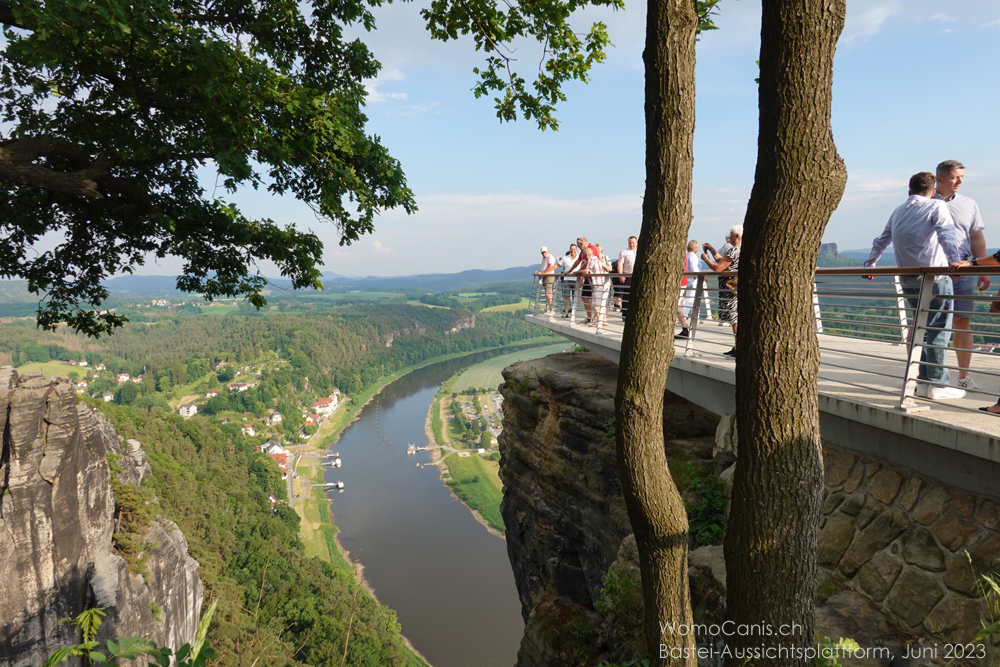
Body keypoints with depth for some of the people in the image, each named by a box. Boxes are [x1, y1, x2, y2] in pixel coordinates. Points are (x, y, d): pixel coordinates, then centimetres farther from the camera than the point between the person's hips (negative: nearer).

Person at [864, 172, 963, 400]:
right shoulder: (937, 206, 0)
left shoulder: (898, 211, 18)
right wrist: (955, 260, -31)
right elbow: (946, 235, -17)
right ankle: (936, 384, -4)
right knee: (939, 330, -3)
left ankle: (924, 380, 15)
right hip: (934, 278, -6)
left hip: (908, 281, 6)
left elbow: (880, 241, 27)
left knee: (925, 329, 15)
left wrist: (869, 265, 40)